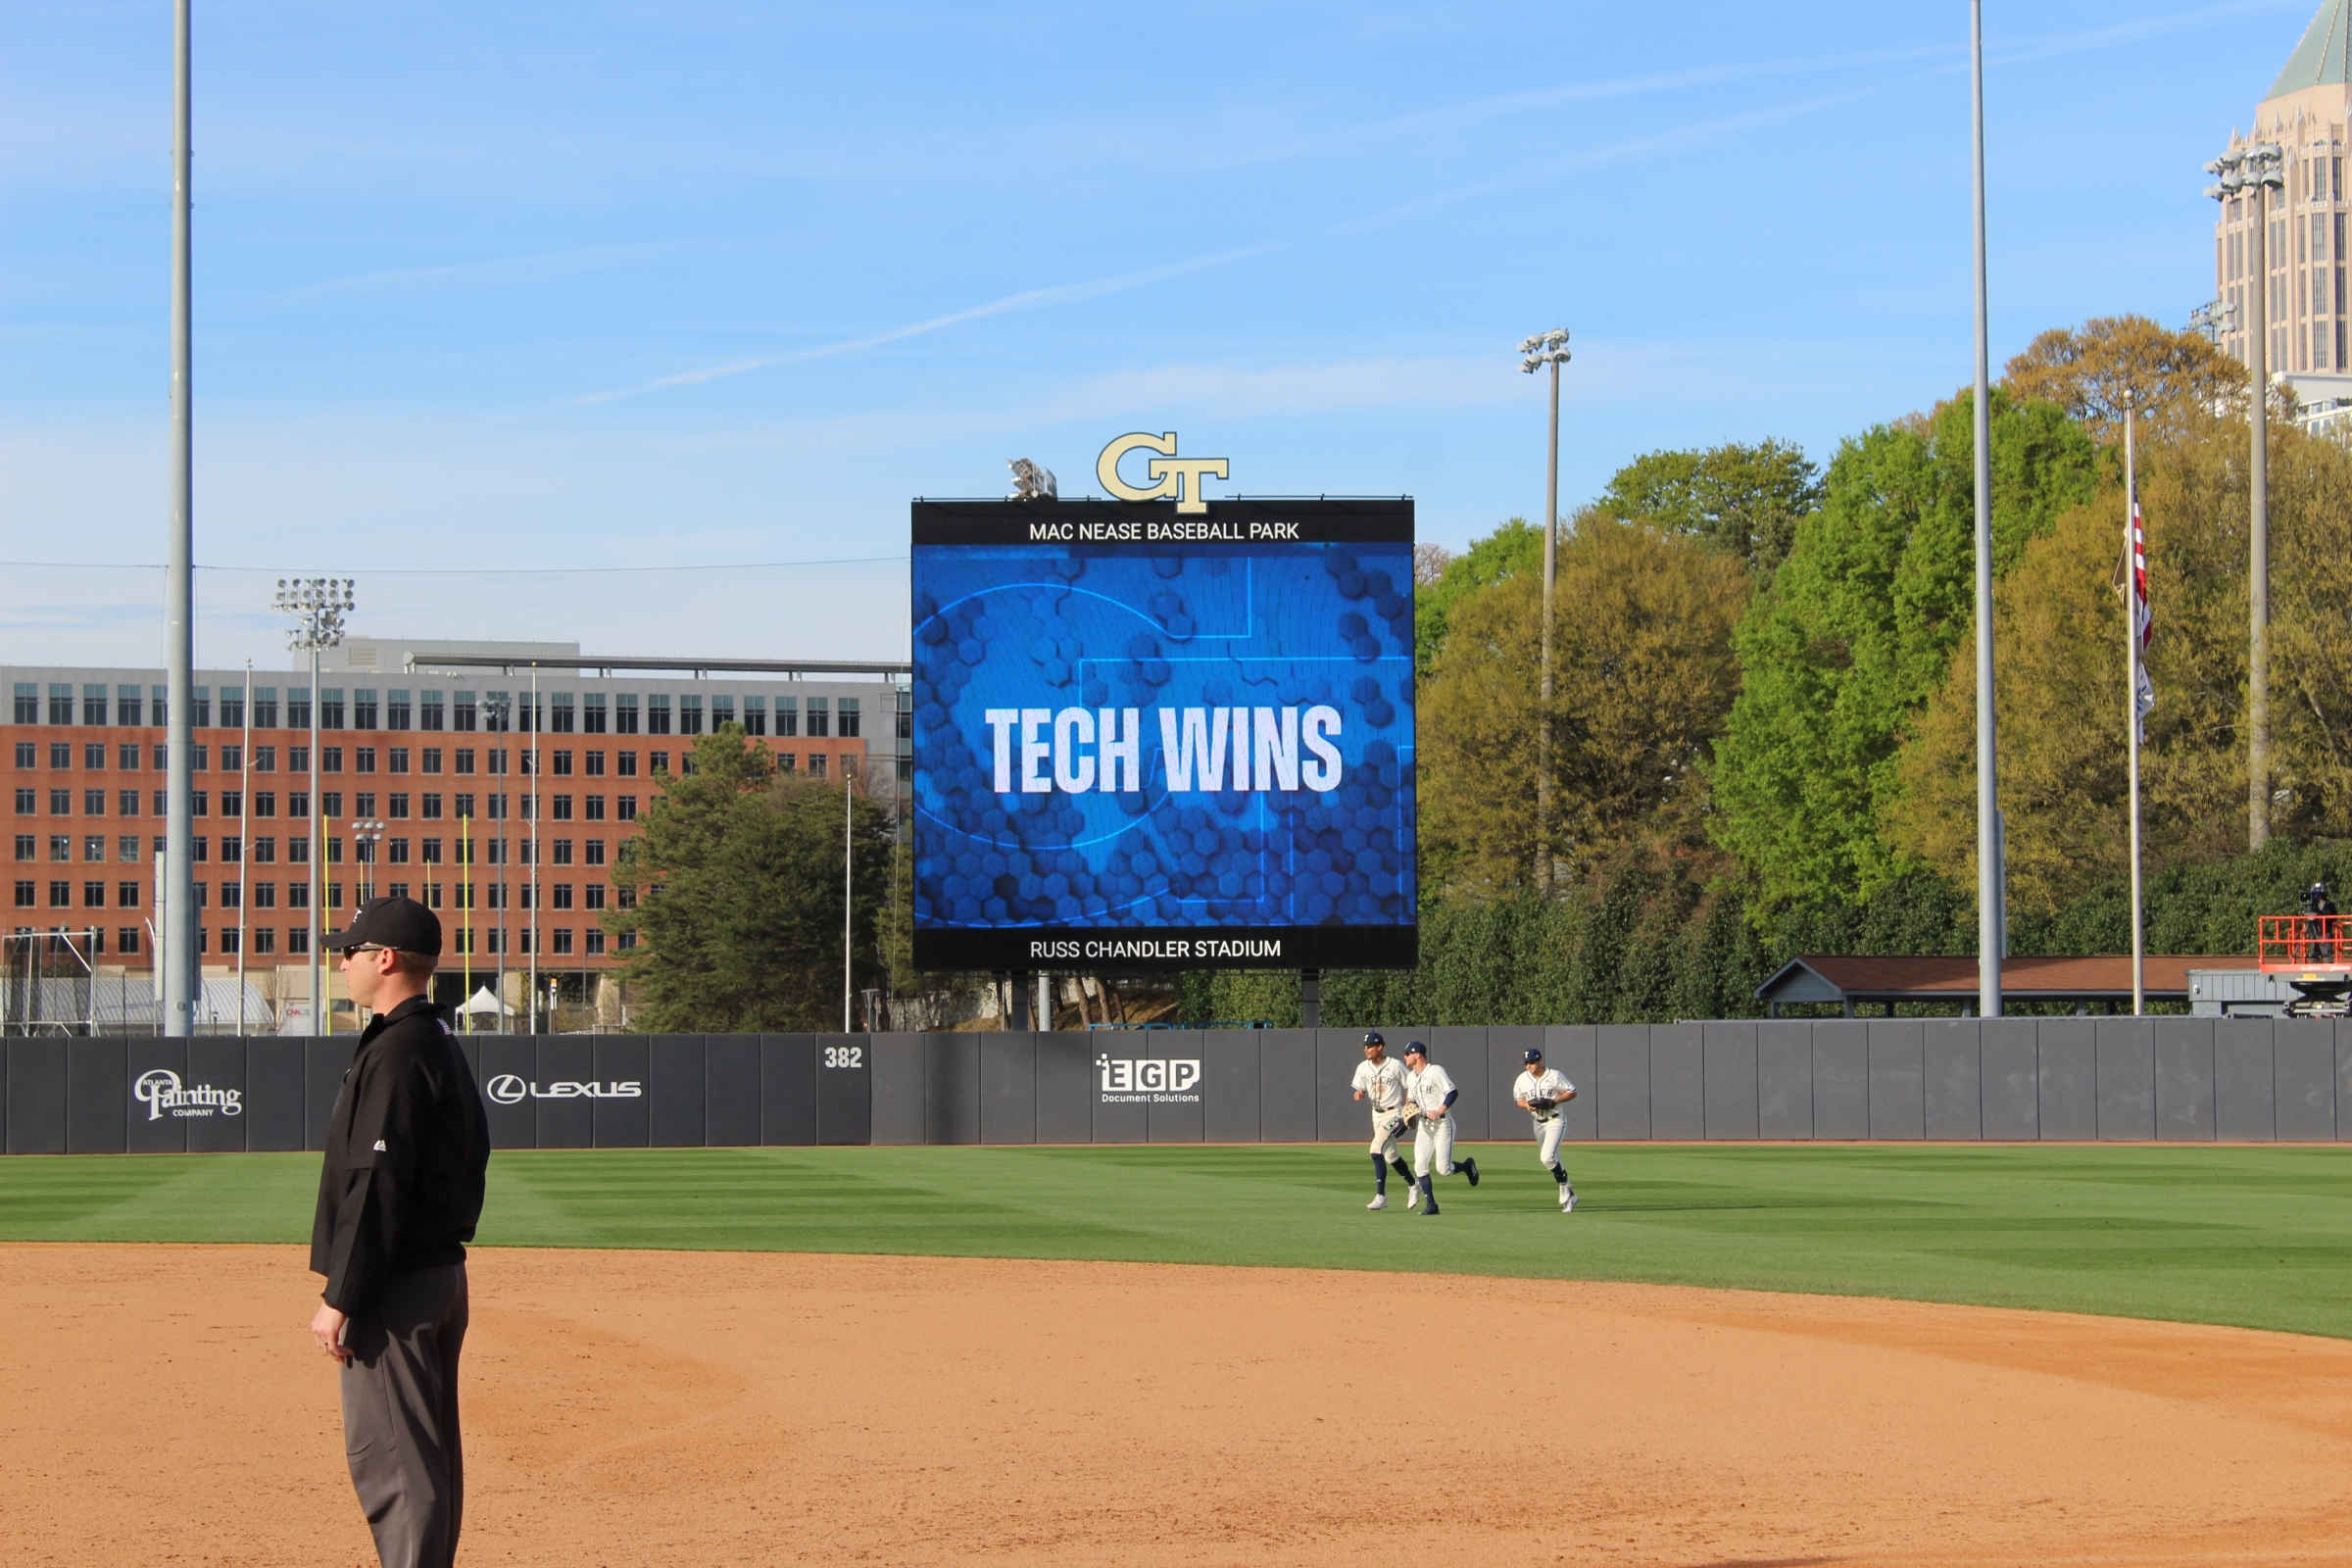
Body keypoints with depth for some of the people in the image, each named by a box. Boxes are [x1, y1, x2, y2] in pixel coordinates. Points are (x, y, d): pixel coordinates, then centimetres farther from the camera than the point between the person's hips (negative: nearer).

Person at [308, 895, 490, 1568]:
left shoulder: (396, 1053, -17)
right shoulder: (444, 1044, 16)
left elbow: (377, 1189, -21)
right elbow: (470, 1158, 21)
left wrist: (340, 1298, -19)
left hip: (396, 1286, -11)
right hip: (441, 1272, 11)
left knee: (393, 1461, -9)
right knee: (428, 1457, 15)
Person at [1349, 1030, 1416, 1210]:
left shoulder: (1396, 1066, -13)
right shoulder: (1363, 1068, 0)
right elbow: (1360, 1088, 8)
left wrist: (1407, 1110, -14)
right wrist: (1359, 1094, -16)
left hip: (1394, 1113, -7)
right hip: (1376, 1114, 7)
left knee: (1376, 1151, -19)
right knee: (1390, 1155, 15)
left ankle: (1381, 1196, -17)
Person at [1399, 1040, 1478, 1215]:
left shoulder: (1435, 1071, -14)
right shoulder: (1411, 1077, 11)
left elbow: (1453, 1092, -18)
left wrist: (1439, 1112, -24)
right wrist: (1408, 1109, -1)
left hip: (1442, 1124, -7)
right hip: (1423, 1125, 7)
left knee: (1443, 1169, -9)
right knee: (1420, 1165, -6)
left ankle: (1467, 1166, 23)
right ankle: (1430, 1205, 1)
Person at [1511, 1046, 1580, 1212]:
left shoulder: (1555, 1076, -10)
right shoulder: (1522, 1080, 1)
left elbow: (1572, 1092, -5)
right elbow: (1519, 1100, 12)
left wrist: (1554, 1101, -19)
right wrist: (1527, 1105, -11)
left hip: (1555, 1122, -6)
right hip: (1538, 1124, 6)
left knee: (1547, 1158, -22)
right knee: (1553, 1161, 11)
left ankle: (1565, 1187, -7)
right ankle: (1569, 1195, 22)